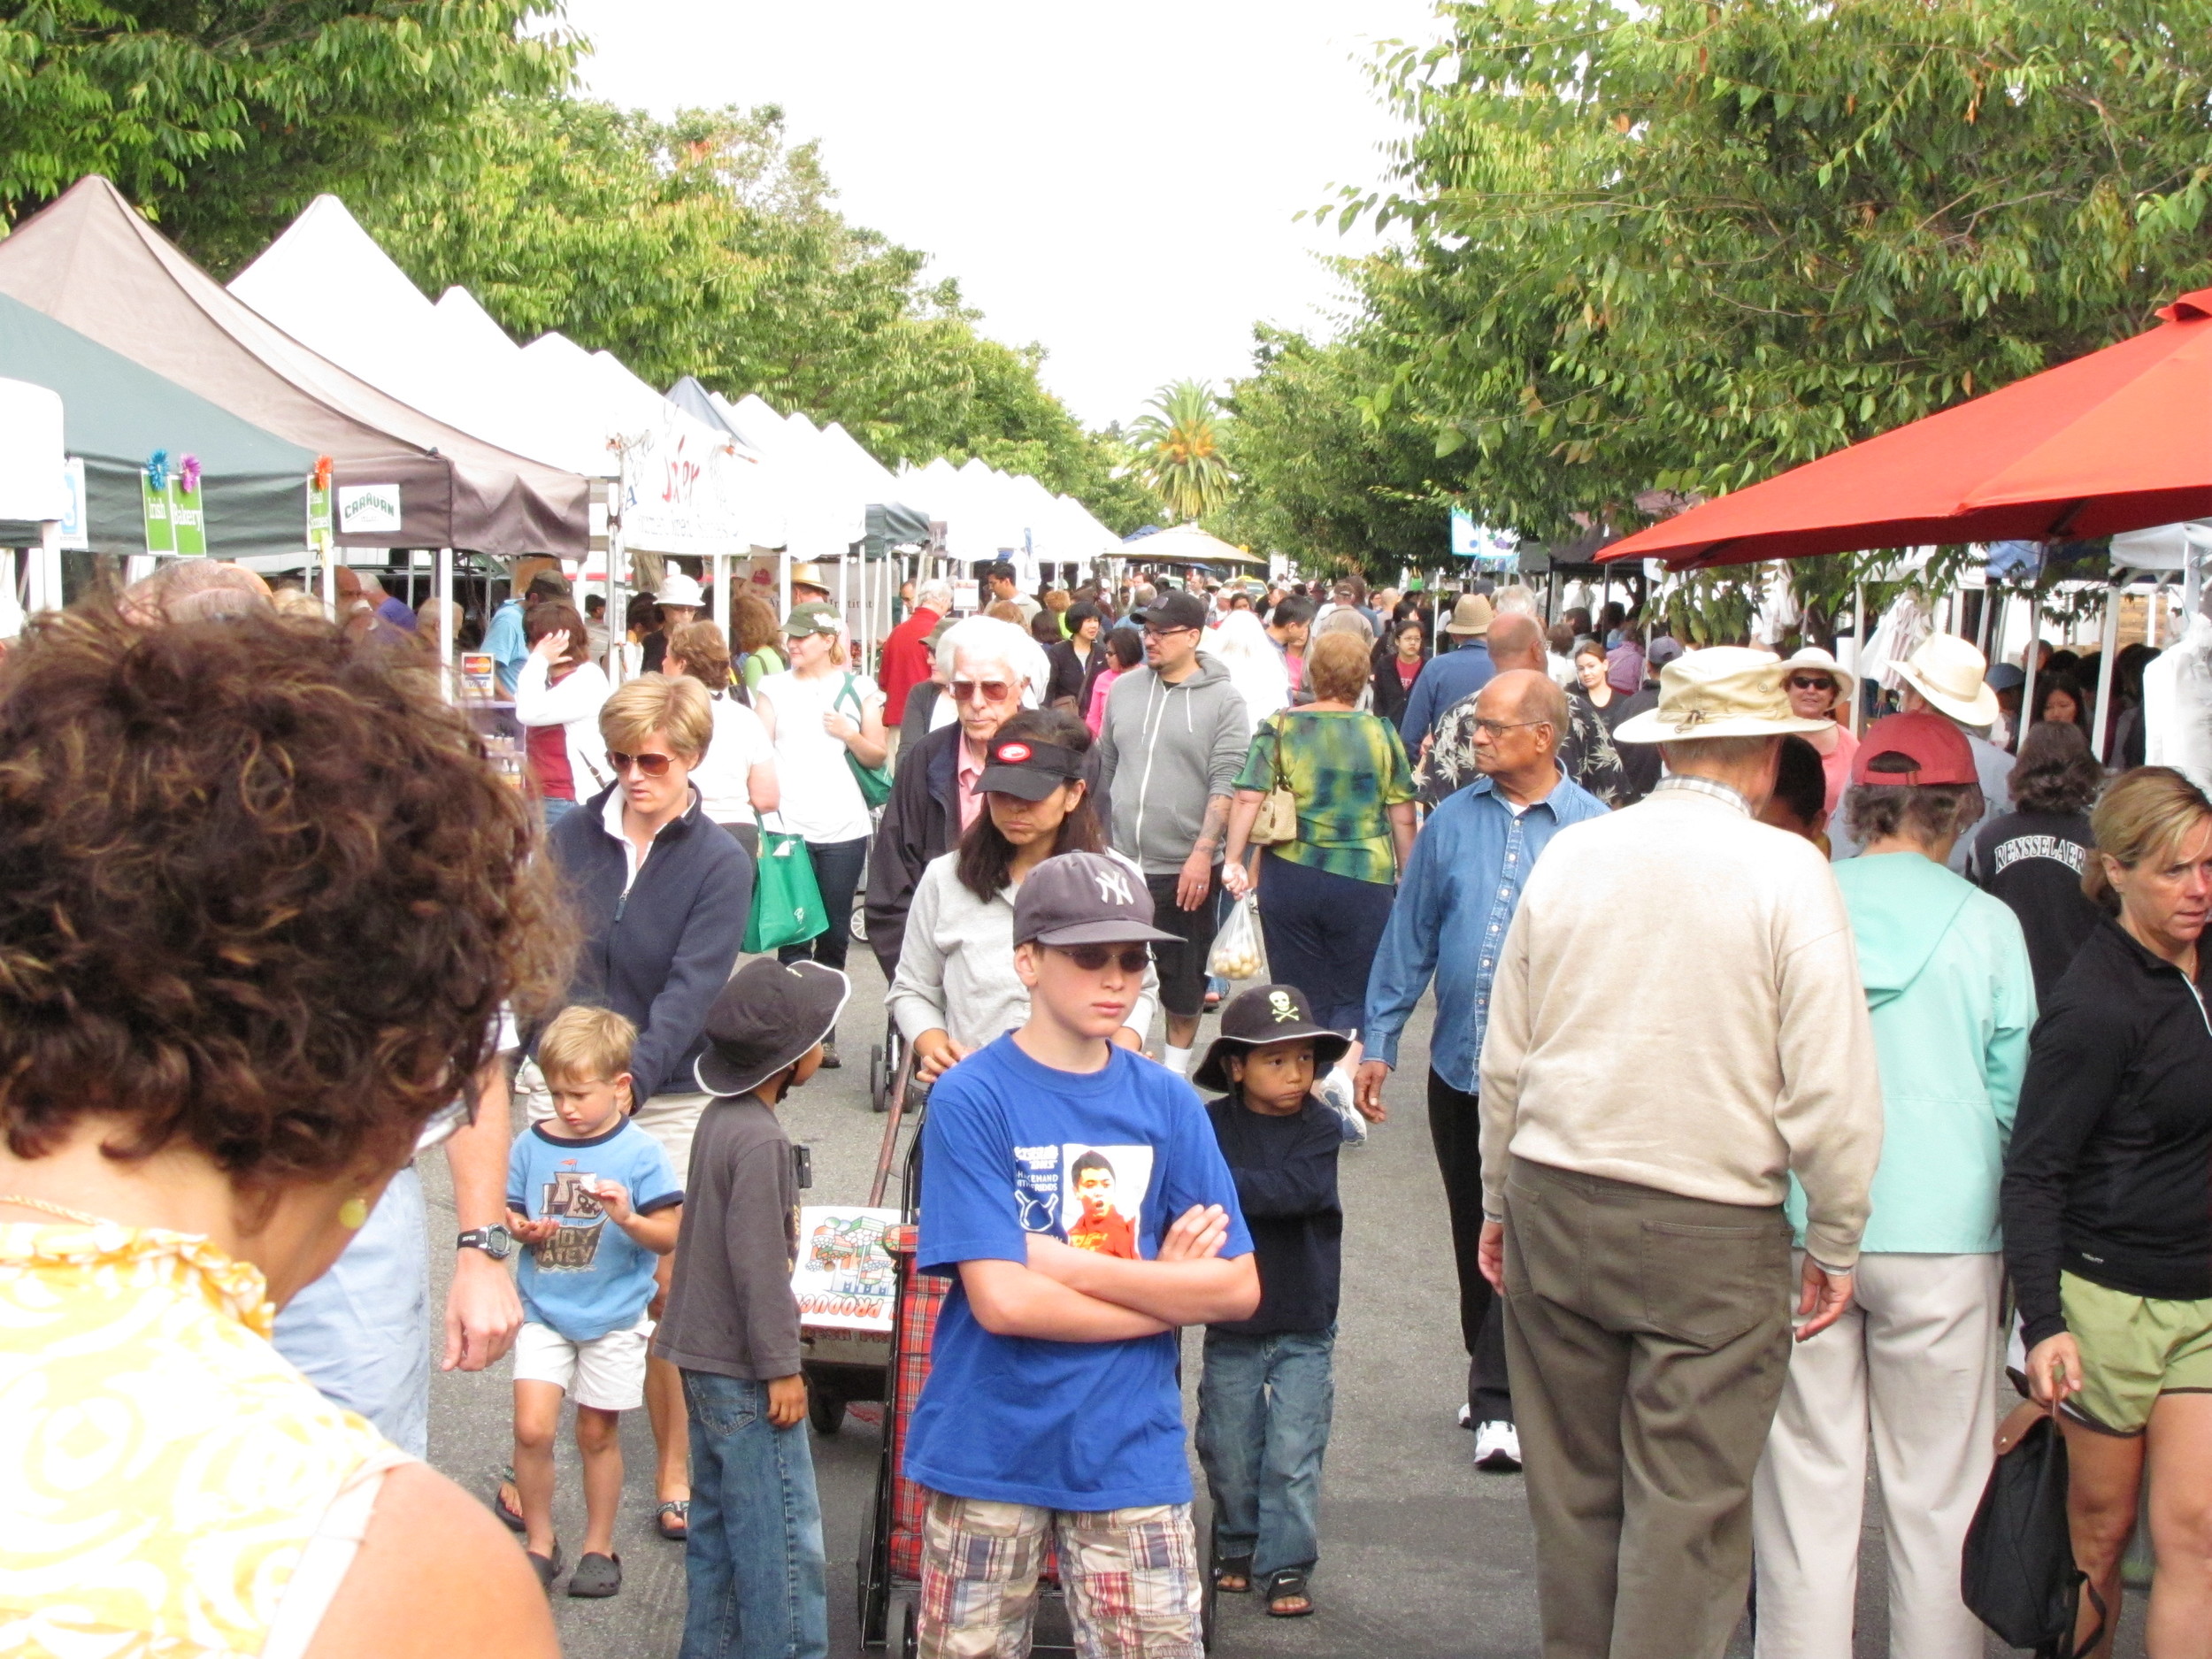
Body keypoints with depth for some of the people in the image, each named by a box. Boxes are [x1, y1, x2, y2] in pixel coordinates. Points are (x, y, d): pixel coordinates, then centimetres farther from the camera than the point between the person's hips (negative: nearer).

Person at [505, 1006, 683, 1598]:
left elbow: (669, 1238, -9)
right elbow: (505, 1212, 9)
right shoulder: (532, 1145, 0)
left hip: (614, 1314, -2)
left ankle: (599, 1548, 26)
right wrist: (523, 1229, -13)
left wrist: (629, 1218, -27)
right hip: (543, 1309, 2)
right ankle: (539, 1542, 12)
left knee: (597, 1433, 8)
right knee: (532, 1428, -8)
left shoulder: (640, 1153, -8)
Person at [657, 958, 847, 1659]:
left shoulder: (721, 1117, 9)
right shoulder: (760, 1139, -21)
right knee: (786, 1540, -5)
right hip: (744, 1371, -10)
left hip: (705, 1357, 10)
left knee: (718, 1522, 17)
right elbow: (758, 1264, -23)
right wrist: (782, 1368, -16)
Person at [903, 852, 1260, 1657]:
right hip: (989, 1446, -2)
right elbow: (1002, 1301, -18)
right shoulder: (970, 1098, -10)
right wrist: (1166, 1289, -10)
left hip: (1130, 1449, 2)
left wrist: (1071, 1265, -12)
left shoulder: (1167, 1101, 2)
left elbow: (1238, 1289, -4)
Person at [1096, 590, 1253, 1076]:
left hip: (1186, 869, -3)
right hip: (1121, 862, 3)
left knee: (1184, 980, 10)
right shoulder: (1124, 689, 7)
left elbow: (1226, 784, -12)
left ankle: (1175, 1072, 25)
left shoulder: (1223, 700, -6)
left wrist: (1203, 852, -20)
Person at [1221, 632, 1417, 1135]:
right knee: (1357, 992, 11)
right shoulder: (1381, 732, 0)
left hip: (1290, 876, 1)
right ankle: (1343, 1072, -14)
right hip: (1364, 879, -1)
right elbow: (1402, 815, 2)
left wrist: (1234, 860, -3)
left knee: (1303, 994, 12)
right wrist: (1409, 878, 12)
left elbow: (1248, 797, -9)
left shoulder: (1280, 727, 0)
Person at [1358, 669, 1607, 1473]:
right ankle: (1494, 1377, 32)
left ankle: (1500, 1403, 2)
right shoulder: (1451, 822, 4)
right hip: (1458, 1064, 4)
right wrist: (1378, 1040, 6)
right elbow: (1409, 935, 8)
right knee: (1473, 1233, 15)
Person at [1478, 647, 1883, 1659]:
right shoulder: (1788, 872, -9)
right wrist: (1835, 1246, 1)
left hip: (1555, 1204, 4)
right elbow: (1830, 1085, -11)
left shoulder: (1570, 853, 2)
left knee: (1572, 1495, 16)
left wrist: (1499, 1202, 20)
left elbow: (1505, 1057, 8)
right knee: (1687, 1515, 4)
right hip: (1715, 1233, -4)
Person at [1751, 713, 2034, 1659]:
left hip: (1799, 1229, 1)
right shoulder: (1986, 925, -5)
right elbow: (2013, 1097, 1)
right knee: (1936, 1498, 9)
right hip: (1943, 1233, -1)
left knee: (1806, 1486, 10)